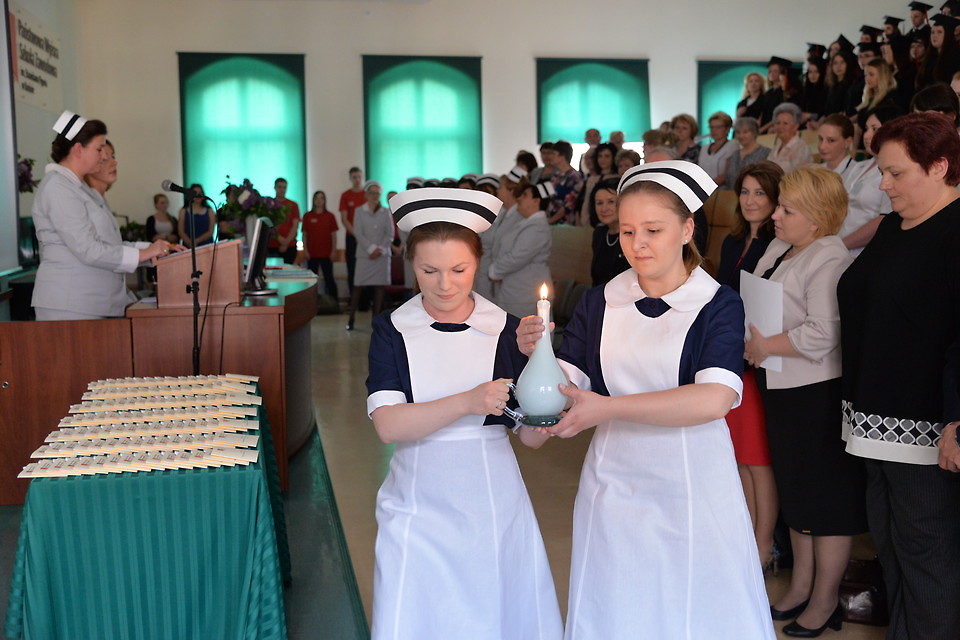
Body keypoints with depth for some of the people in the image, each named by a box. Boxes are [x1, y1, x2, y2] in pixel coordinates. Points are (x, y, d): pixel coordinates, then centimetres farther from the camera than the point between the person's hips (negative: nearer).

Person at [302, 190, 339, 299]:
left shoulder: (330, 216, 3)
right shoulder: (307, 216, 5)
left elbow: (334, 235, 4)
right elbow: (304, 235, 6)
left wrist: (333, 251, -2)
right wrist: (305, 250, -2)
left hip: (326, 253, -1)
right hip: (312, 253, 1)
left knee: (329, 278, 1)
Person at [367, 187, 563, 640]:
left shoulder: (506, 331, 0)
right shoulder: (392, 331, -1)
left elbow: (531, 437, -3)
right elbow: (388, 425, -14)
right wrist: (467, 403, -26)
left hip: (494, 502, 1)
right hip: (419, 505, 0)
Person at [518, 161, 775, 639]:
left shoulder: (718, 305, -8)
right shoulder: (599, 304, 2)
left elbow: (715, 399, -22)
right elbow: (568, 385, 0)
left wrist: (607, 407, -28)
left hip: (693, 487, -2)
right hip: (613, 485, 3)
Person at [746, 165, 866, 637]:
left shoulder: (828, 260, -18)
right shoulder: (778, 250, 9)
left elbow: (823, 334, -27)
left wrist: (765, 346, -17)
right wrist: (750, 341, 4)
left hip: (818, 393, -9)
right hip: (781, 388, 9)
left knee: (826, 496, 5)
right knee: (794, 490, 19)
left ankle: (825, 601, 19)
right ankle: (800, 587, 34)